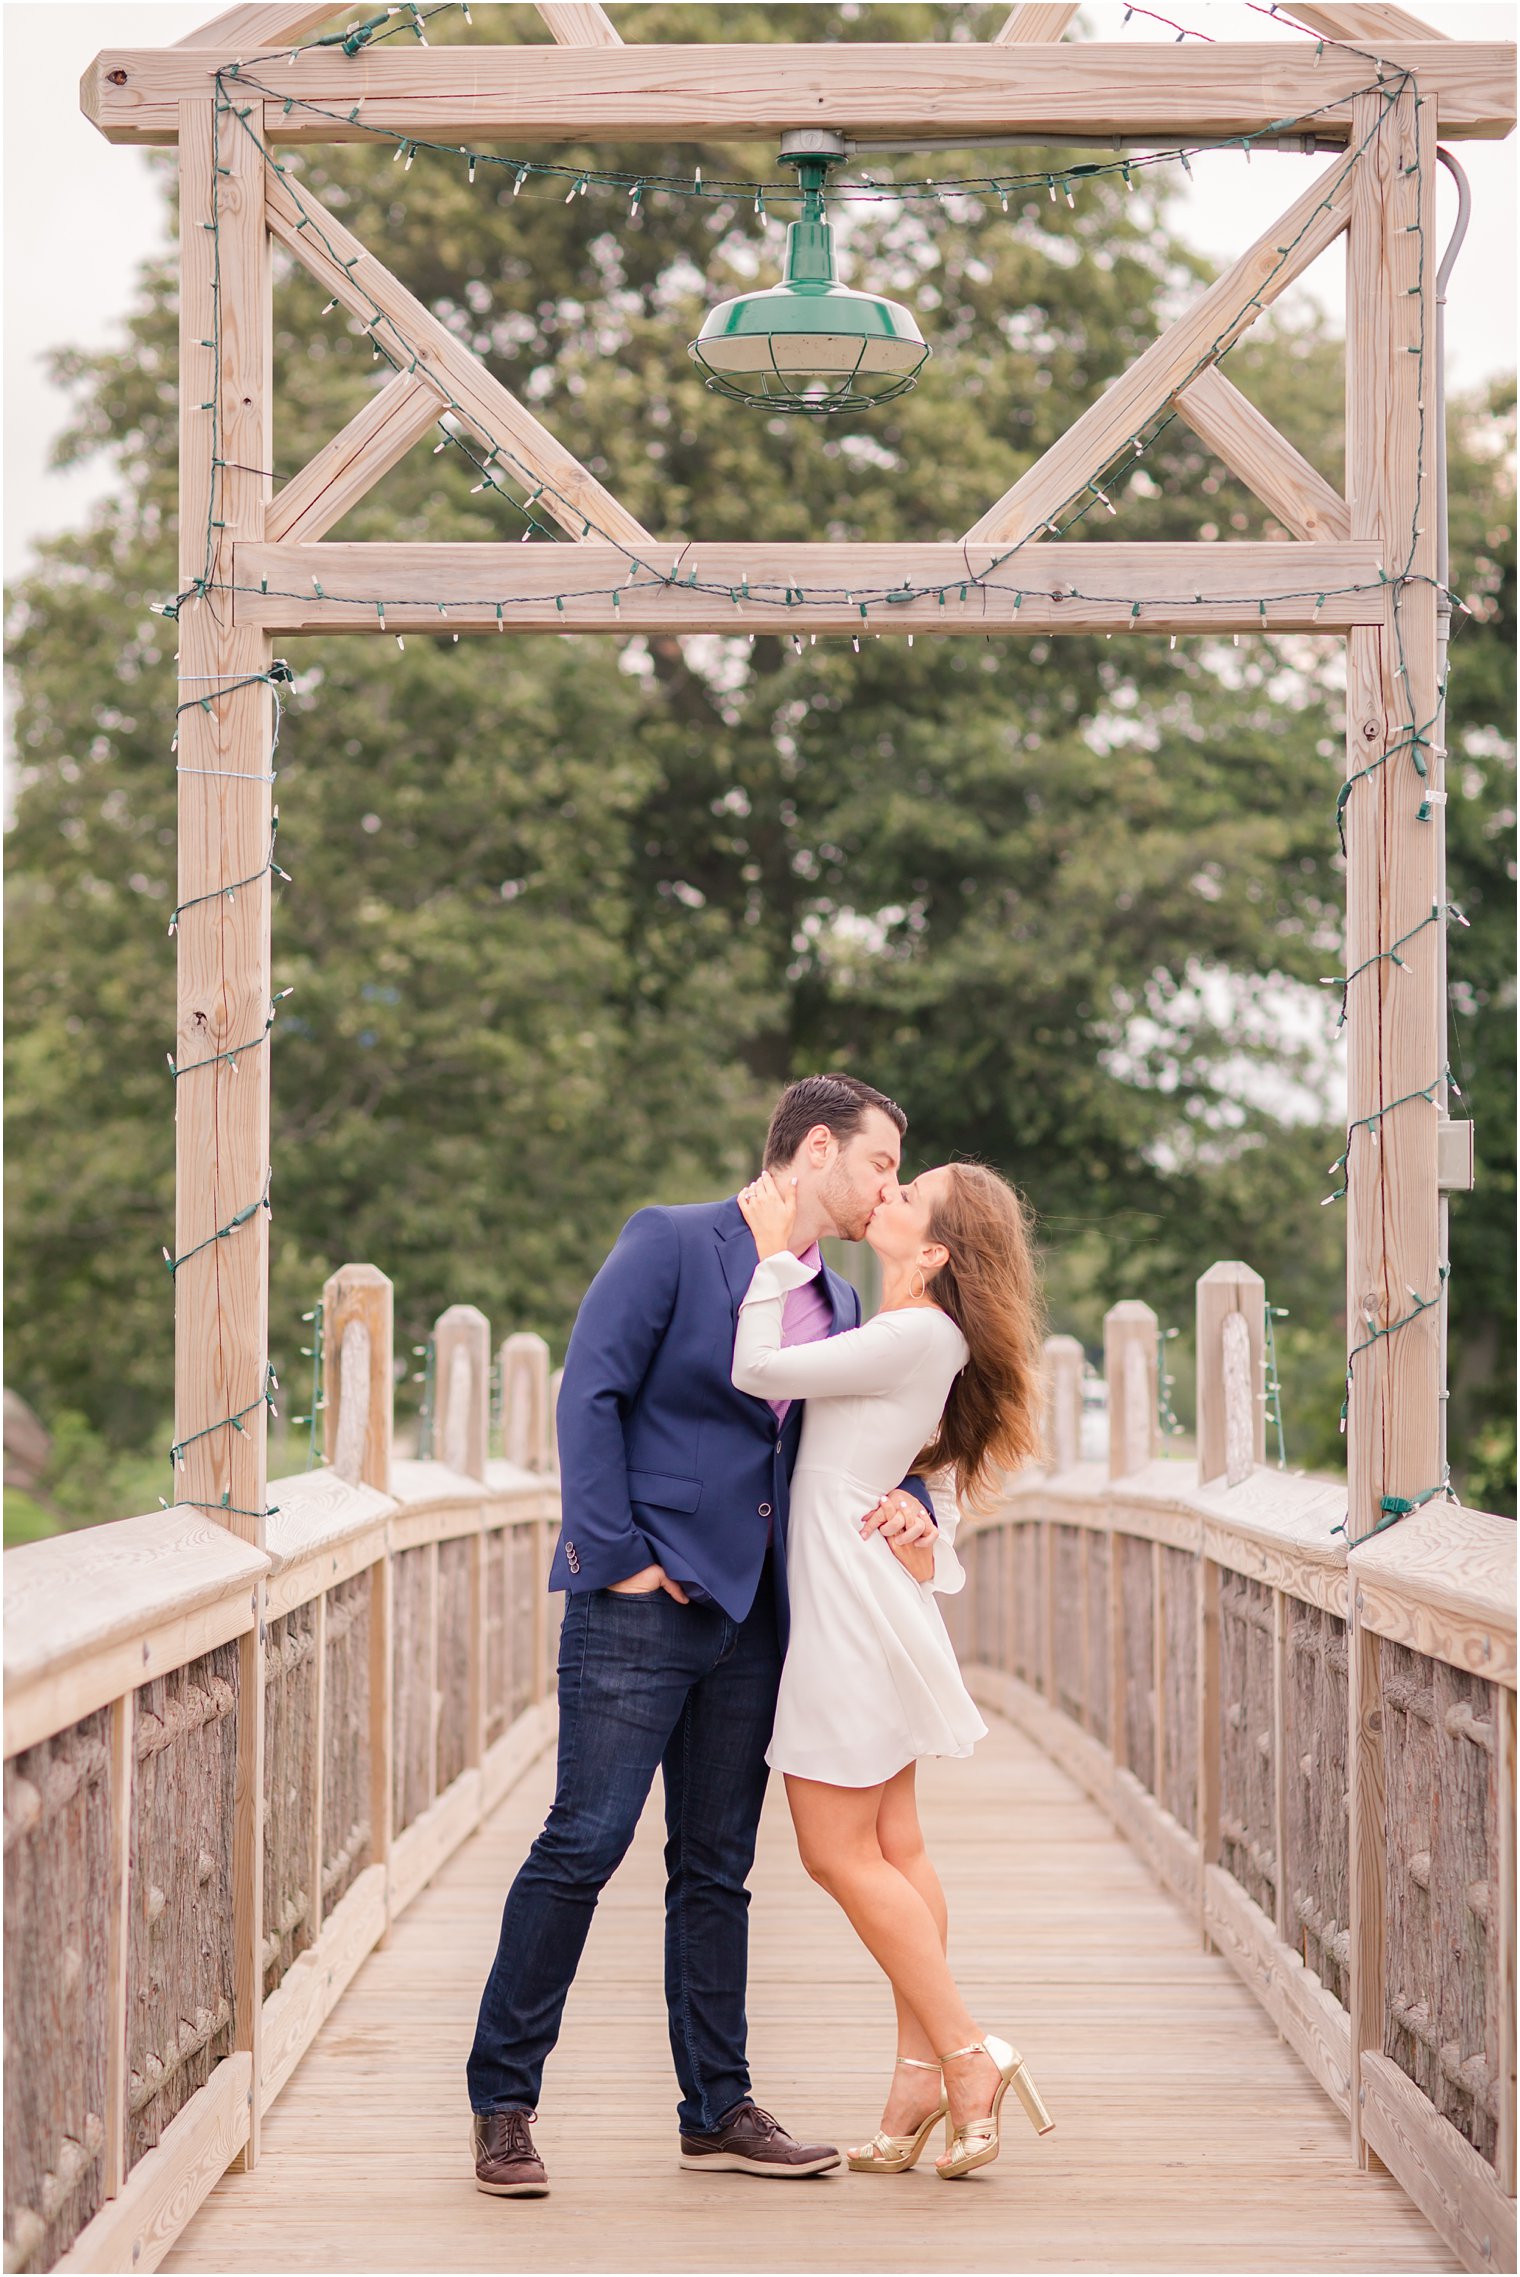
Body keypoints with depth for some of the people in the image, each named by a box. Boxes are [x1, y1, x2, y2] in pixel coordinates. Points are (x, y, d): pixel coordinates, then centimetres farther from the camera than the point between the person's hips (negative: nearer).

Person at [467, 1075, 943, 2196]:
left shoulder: (840, 1305, 15)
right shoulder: (671, 1244, -5)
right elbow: (592, 1394, -10)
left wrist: (912, 1500, -2)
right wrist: (617, 1553, -15)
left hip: (751, 1616, 7)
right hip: (643, 1599, -7)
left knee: (717, 1864, 10)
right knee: (586, 1840, -9)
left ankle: (718, 2110, 16)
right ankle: (503, 2103, 0)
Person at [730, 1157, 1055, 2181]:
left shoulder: (916, 1336, -17)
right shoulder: (920, 1338, 13)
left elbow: (758, 1371, -14)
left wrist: (774, 1253, -6)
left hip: (854, 1611, -10)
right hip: (861, 1615, 10)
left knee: (841, 1853, -5)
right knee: (892, 1850, 9)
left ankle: (966, 2056, -2)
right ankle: (923, 2073, 10)